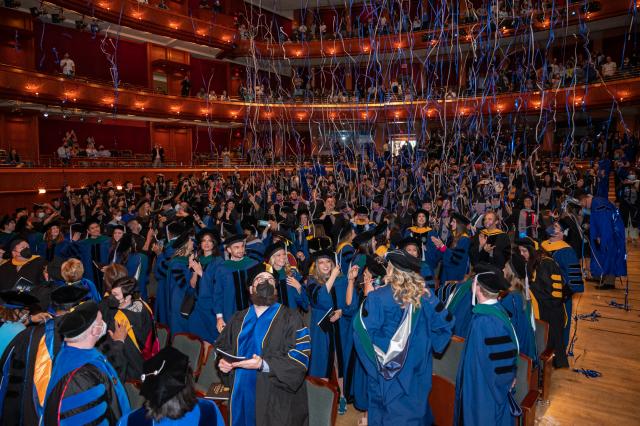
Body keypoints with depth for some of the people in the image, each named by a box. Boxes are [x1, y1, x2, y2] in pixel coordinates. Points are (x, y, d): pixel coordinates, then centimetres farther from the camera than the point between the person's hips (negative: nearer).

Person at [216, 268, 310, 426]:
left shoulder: (290, 318, -7)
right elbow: (222, 346, 19)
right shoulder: (238, 318, 10)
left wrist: (263, 365, -24)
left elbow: (300, 357, -15)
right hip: (241, 394, 4)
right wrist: (223, 361, -4)